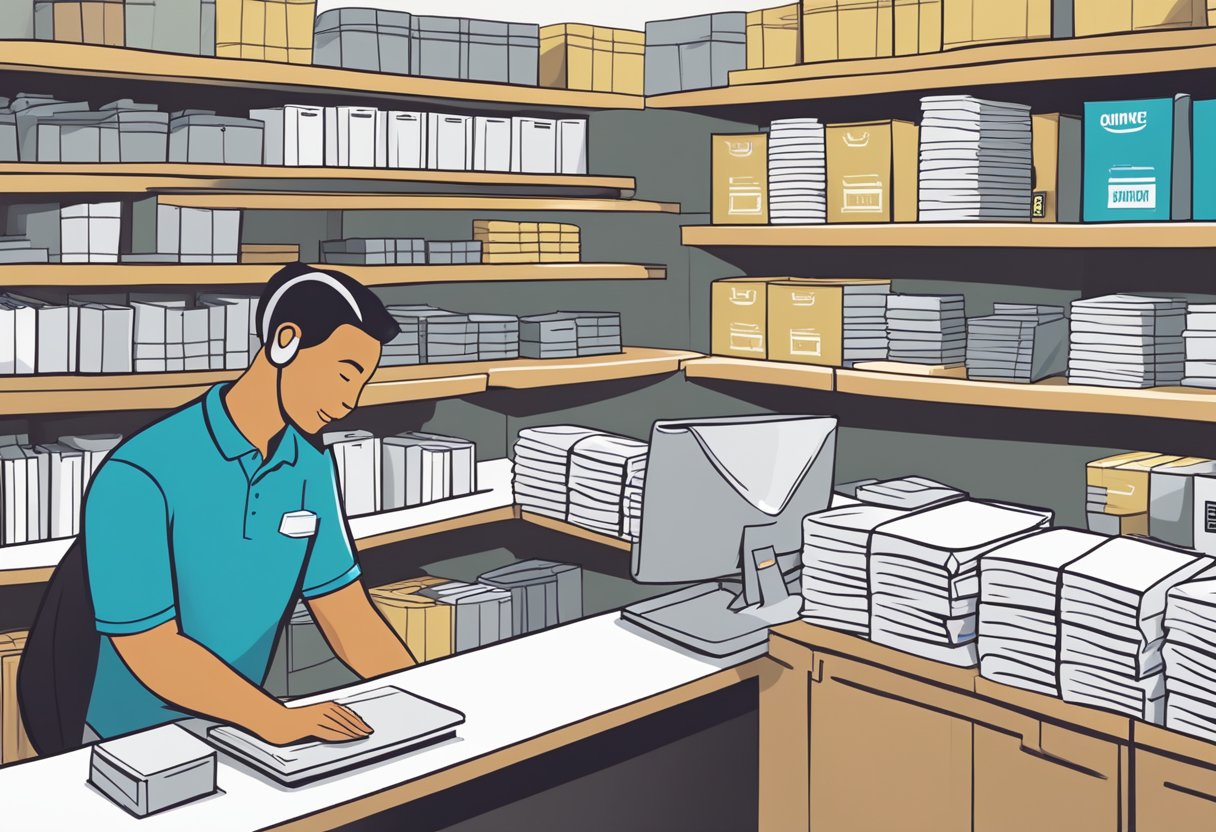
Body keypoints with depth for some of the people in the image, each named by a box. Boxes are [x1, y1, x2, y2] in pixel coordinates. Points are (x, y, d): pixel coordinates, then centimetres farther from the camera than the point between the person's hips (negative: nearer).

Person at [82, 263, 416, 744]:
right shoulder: (140, 477, -19)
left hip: (239, 729, 5)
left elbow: (347, 615, 4)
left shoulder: (311, 467, 2)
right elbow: (151, 650, -20)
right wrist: (277, 719, -30)